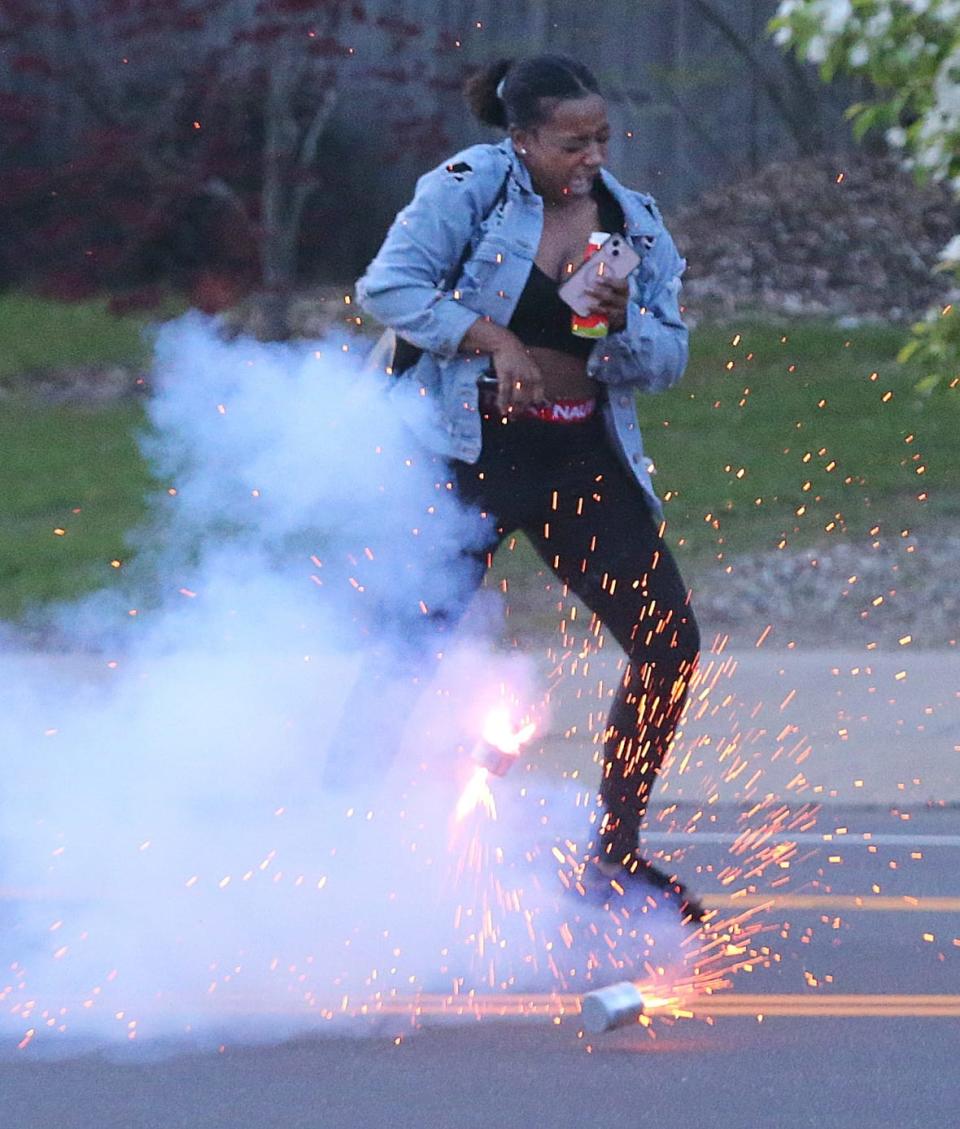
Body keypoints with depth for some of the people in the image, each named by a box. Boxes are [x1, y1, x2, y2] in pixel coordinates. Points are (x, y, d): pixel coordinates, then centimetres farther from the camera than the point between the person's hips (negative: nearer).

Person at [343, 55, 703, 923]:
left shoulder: (635, 223, 8)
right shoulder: (469, 187, -7)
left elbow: (668, 359, 6)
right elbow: (389, 286, -14)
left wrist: (623, 326, -15)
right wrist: (493, 338, -22)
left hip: (586, 460, 5)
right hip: (471, 451, -5)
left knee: (669, 641, 1)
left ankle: (616, 855, 15)